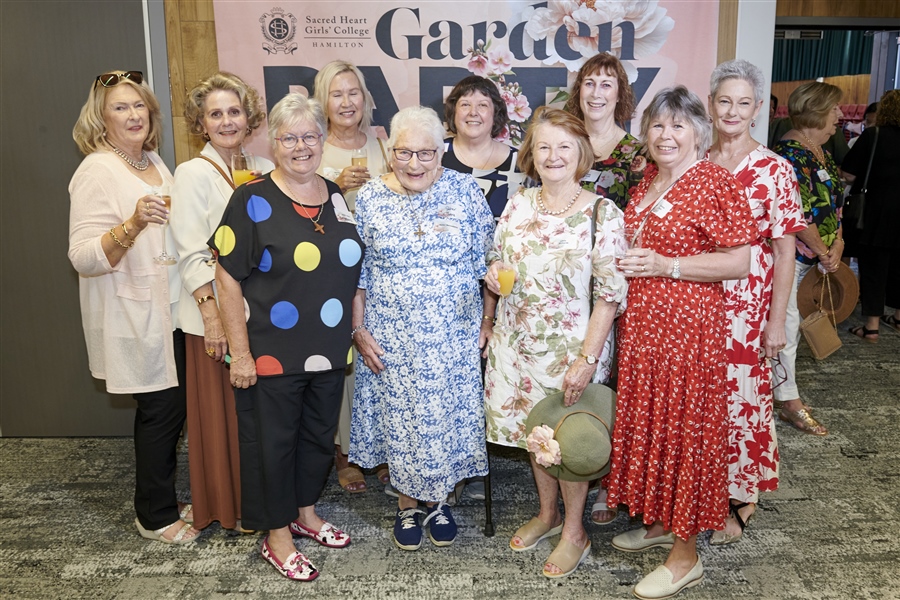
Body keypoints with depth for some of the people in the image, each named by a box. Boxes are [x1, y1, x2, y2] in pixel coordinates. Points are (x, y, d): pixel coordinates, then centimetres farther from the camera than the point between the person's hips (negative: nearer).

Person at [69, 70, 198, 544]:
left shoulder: (154, 162, 11)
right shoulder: (97, 171, -14)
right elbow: (84, 257, -23)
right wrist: (134, 223, -35)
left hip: (170, 310, 8)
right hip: (135, 316, -8)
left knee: (172, 407, 13)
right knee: (162, 408, 0)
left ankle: (162, 501, 29)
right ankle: (156, 516, 18)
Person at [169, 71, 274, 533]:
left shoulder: (262, 169, 10)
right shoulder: (194, 173, -7)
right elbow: (191, 253, -12)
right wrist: (211, 312, -16)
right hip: (217, 314, -5)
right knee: (224, 411, 5)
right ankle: (228, 507, 22)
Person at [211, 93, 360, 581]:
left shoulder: (337, 198, 6)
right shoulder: (253, 199, -10)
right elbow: (227, 277, -12)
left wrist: (360, 331, 9)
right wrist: (239, 352, -15)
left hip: (329, 351, 6)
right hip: (271, 353, -5)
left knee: (319, 432, 18)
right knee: (273, 439, 8)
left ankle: (305, 512, 40)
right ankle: (277, 536, 27)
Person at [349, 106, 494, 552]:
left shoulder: (465, 191, -4)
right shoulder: (369, 198, -3)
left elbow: (486, 261, 1)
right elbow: (357, 269, 2)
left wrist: (489, 319, -1)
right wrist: (358, 329, -1)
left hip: (454, 336, 0)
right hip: (391, 338, 0)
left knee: (448, 415, 9)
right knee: (399, 418, 10)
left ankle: (437, 501, 33)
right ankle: (407, 504, 32)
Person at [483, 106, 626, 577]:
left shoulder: (602, 214, -13)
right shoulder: (518, 205, 2)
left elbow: (610, 294, -15)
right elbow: (497, 261, 15)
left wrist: (587, 359, -20)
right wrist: (494, 274, -10)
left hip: (573, 346, -5)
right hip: (519, 340, 5)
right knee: (534, 431, 16)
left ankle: (574, 532, 29)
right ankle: (547, 513, 39)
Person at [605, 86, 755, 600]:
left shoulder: (716, 183, -12)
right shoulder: (648, 185, 12)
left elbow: (739, 263, -16)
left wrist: (664, 265, -20)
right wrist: (627, 257, 9)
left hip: (688, 324, -8)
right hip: (641, 321, 8)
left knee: (684, 427, 0)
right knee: (646, 418, 15)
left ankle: (686, 556, 15)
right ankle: (658, 522, 34)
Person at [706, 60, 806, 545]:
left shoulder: (774, 170, -4)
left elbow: (784, 250, -6)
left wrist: (776, 321, -9)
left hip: (746, 305, -3)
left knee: (741, 395, 2)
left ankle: (741, 498, 22)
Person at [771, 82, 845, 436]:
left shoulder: (821, 152, 14)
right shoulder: (790, 153, -16)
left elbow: (832, 202, 17)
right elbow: (799, 213, -20)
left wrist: (837, 243, 3)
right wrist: (823, 252, -11)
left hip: (809, 258, 9)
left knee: (784, 324, 15)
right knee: (785, 325, -2)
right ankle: (790, 403, 7)